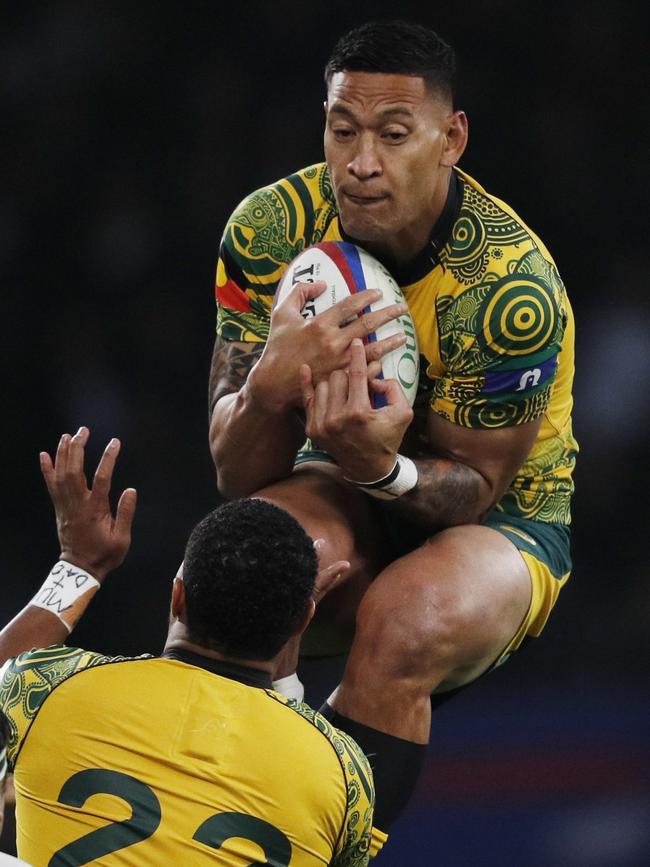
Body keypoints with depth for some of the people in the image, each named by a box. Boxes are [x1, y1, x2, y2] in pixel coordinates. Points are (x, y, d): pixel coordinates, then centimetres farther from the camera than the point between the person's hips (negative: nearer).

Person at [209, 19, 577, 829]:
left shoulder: (511, 286, -26)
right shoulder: (271, 229, -16)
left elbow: (474, 485, -17)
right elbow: (237, 476, -16)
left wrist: (384, 466, -40)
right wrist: (272, 384, -39)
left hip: (497, 524, -3)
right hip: (349, 496, 3)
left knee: (408, 621, -36)